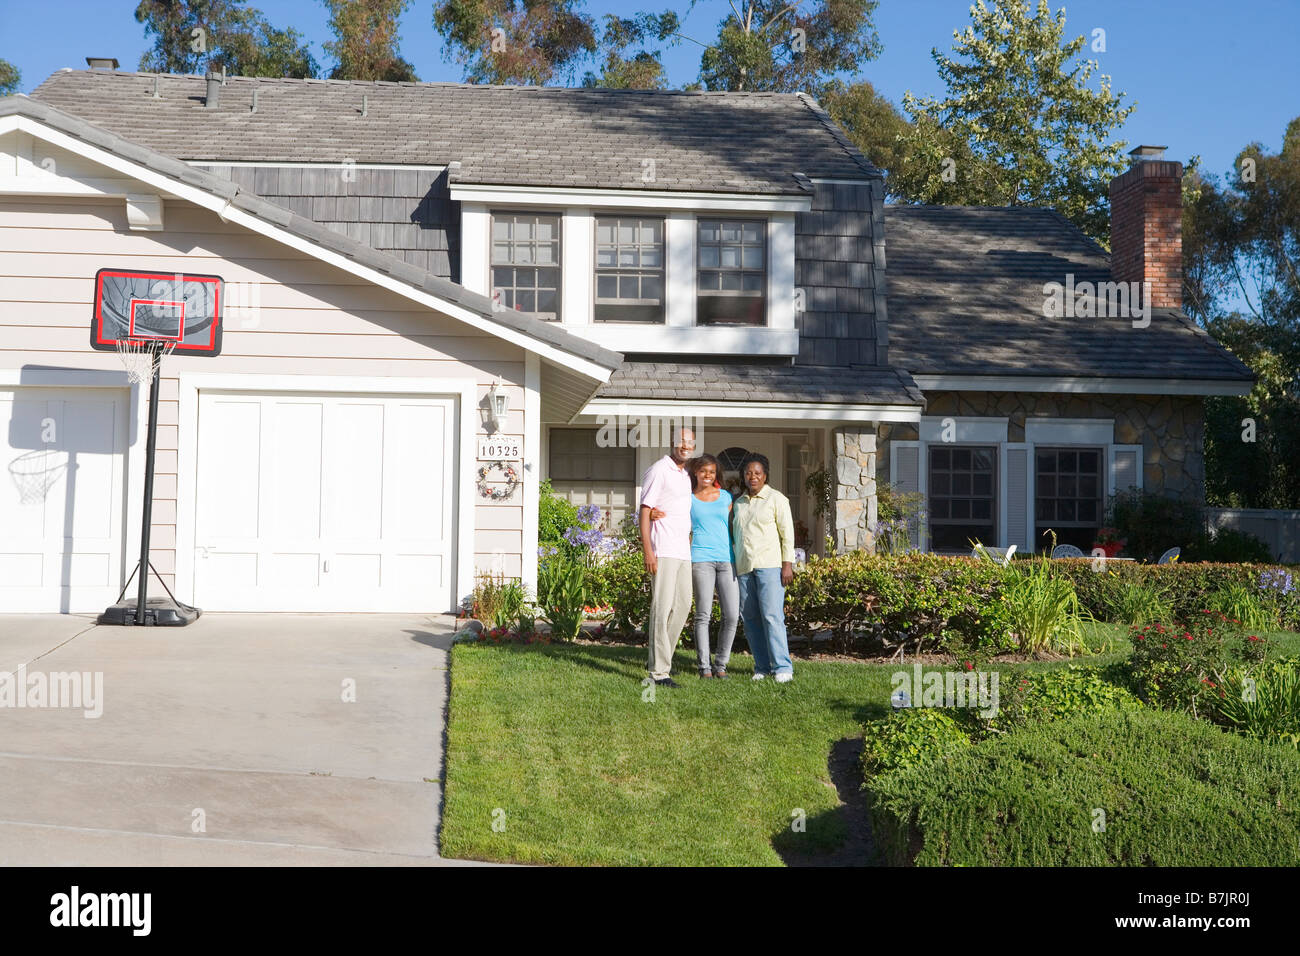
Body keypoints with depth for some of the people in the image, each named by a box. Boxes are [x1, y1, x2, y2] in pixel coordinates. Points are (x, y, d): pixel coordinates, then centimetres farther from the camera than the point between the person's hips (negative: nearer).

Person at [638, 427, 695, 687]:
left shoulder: (686, 475, 18)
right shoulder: (658, 471, -6)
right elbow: (644, 512, -10)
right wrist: (647, 551, -17)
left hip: (683, 551, 9)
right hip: (663, 552, -9)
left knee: (682, 606, 12)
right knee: (662, 608, -10)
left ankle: (659, 659, 25)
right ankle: (658, 671, -10)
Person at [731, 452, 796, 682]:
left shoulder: (776, 499, 2)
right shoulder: (738, 503, 18)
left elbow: (787, 533, -2)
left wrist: (787, 564, -10)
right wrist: (733, 567, 17)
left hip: (769, 564, -6)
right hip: (743, 568, 6)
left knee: (772, 615, -13)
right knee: (750, 618, 2)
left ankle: (782, 667, -12)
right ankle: (762, 666, 8)